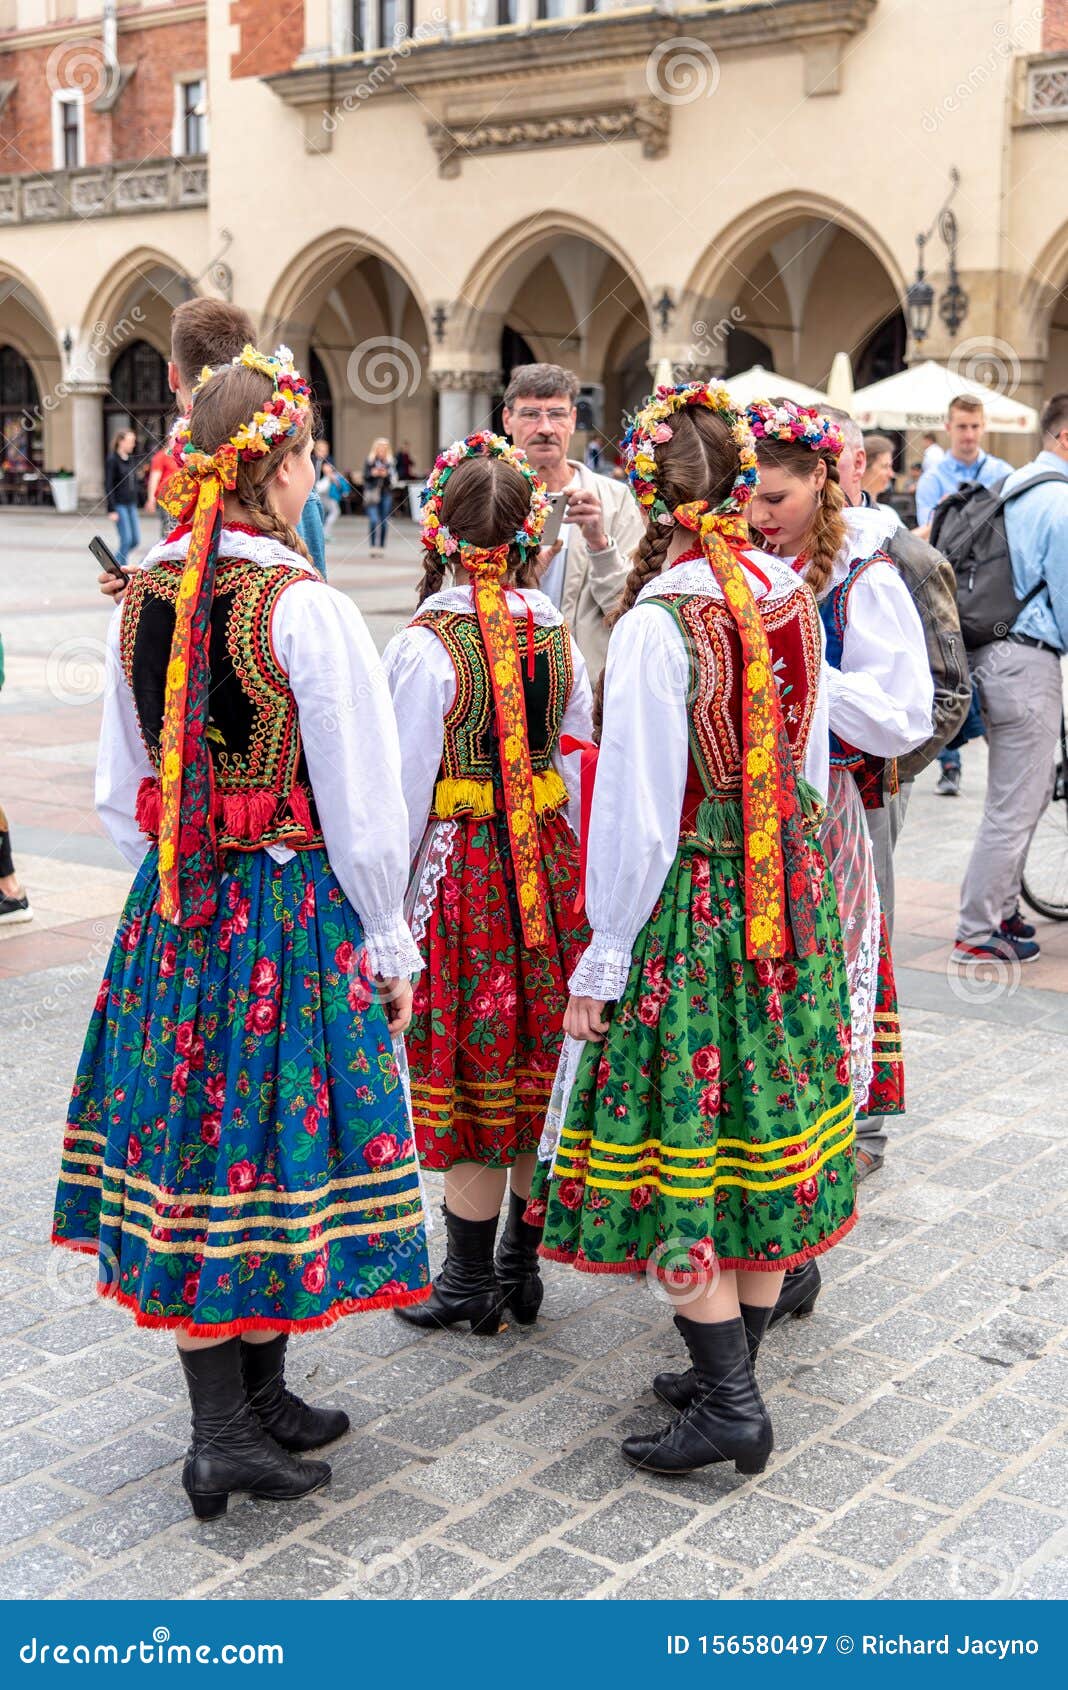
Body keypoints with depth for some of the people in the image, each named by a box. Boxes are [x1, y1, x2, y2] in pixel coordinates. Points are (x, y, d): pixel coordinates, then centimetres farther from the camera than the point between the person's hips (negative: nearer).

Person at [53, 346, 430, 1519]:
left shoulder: (140, 601, 1)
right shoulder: (305, 611, -17)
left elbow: (119, 793, 8)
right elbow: (362, 808, -13)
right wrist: (390, 944, -1)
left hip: (173, 911, 6)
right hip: (297, 910, -5)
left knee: (189, 1151, 12)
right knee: (277, 1145, 7)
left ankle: (220, 1419, 22)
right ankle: (254, 1408, 20)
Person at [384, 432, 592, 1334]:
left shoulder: (426, 644, -14)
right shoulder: (559, 636, 1)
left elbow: (407, 792, -14)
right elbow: (577, 765, 7)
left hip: (459, 867, -5)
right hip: (549, 865, 5)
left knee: (470, 1076, 5)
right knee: (539, 1068, 13)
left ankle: (471, 1281, 18)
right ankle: (522, 1267, 26)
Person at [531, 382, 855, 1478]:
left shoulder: (658, 621, -18)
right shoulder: (793, 598, 2)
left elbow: (638, 813, -18)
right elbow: (813, 767, 10)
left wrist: (601, 961, -9)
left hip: (688, 900, -7)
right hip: (790, 892, 7)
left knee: (676, 1152, 3)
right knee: (767, 1130, 14)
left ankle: (728, 1404, 7)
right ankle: (734, 1371, 27)